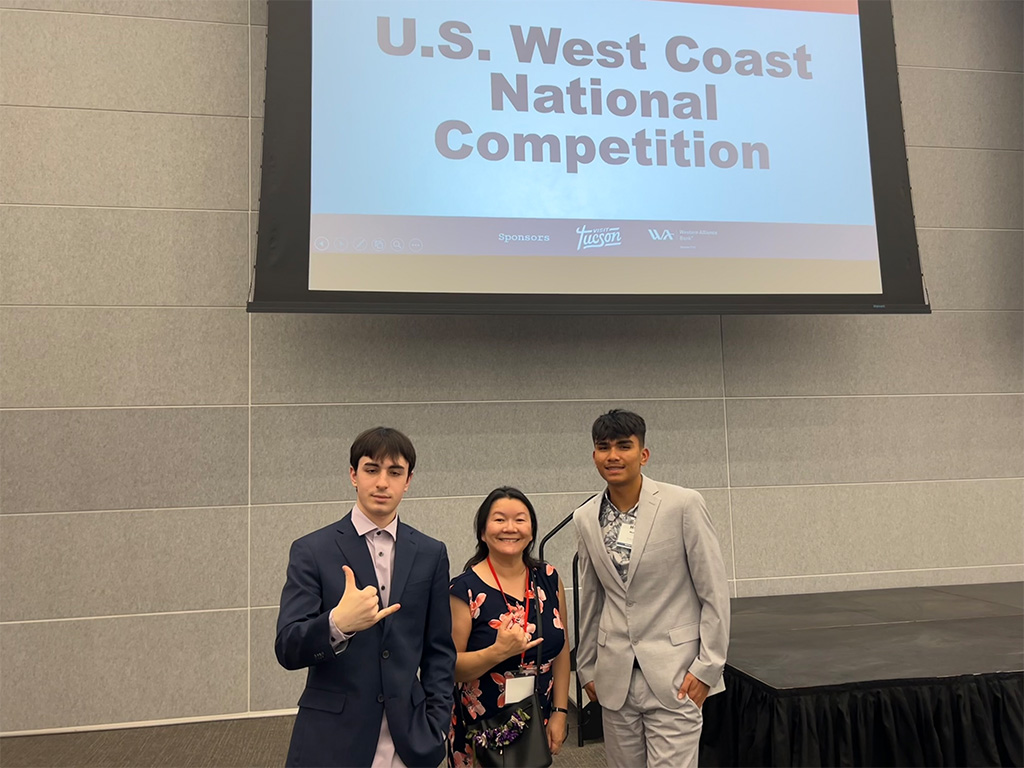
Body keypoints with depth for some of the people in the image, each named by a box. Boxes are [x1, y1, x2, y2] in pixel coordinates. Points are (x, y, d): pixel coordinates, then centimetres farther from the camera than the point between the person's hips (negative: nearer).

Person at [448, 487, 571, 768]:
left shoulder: (548, 579, -1)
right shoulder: (465, 590, -14)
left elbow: (561, 649, 6)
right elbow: (449, 667, -14)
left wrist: (560, 712, 2)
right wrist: (499, 651, -27)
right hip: (480, 732, -3)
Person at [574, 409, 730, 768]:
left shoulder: (683, 504, -11)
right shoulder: (586, 517, 3)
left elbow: (714, 592, -7)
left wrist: (708, 667, -8)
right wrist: (586, 667, 15)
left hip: (674, 673, -4)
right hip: (615, 676, 4)